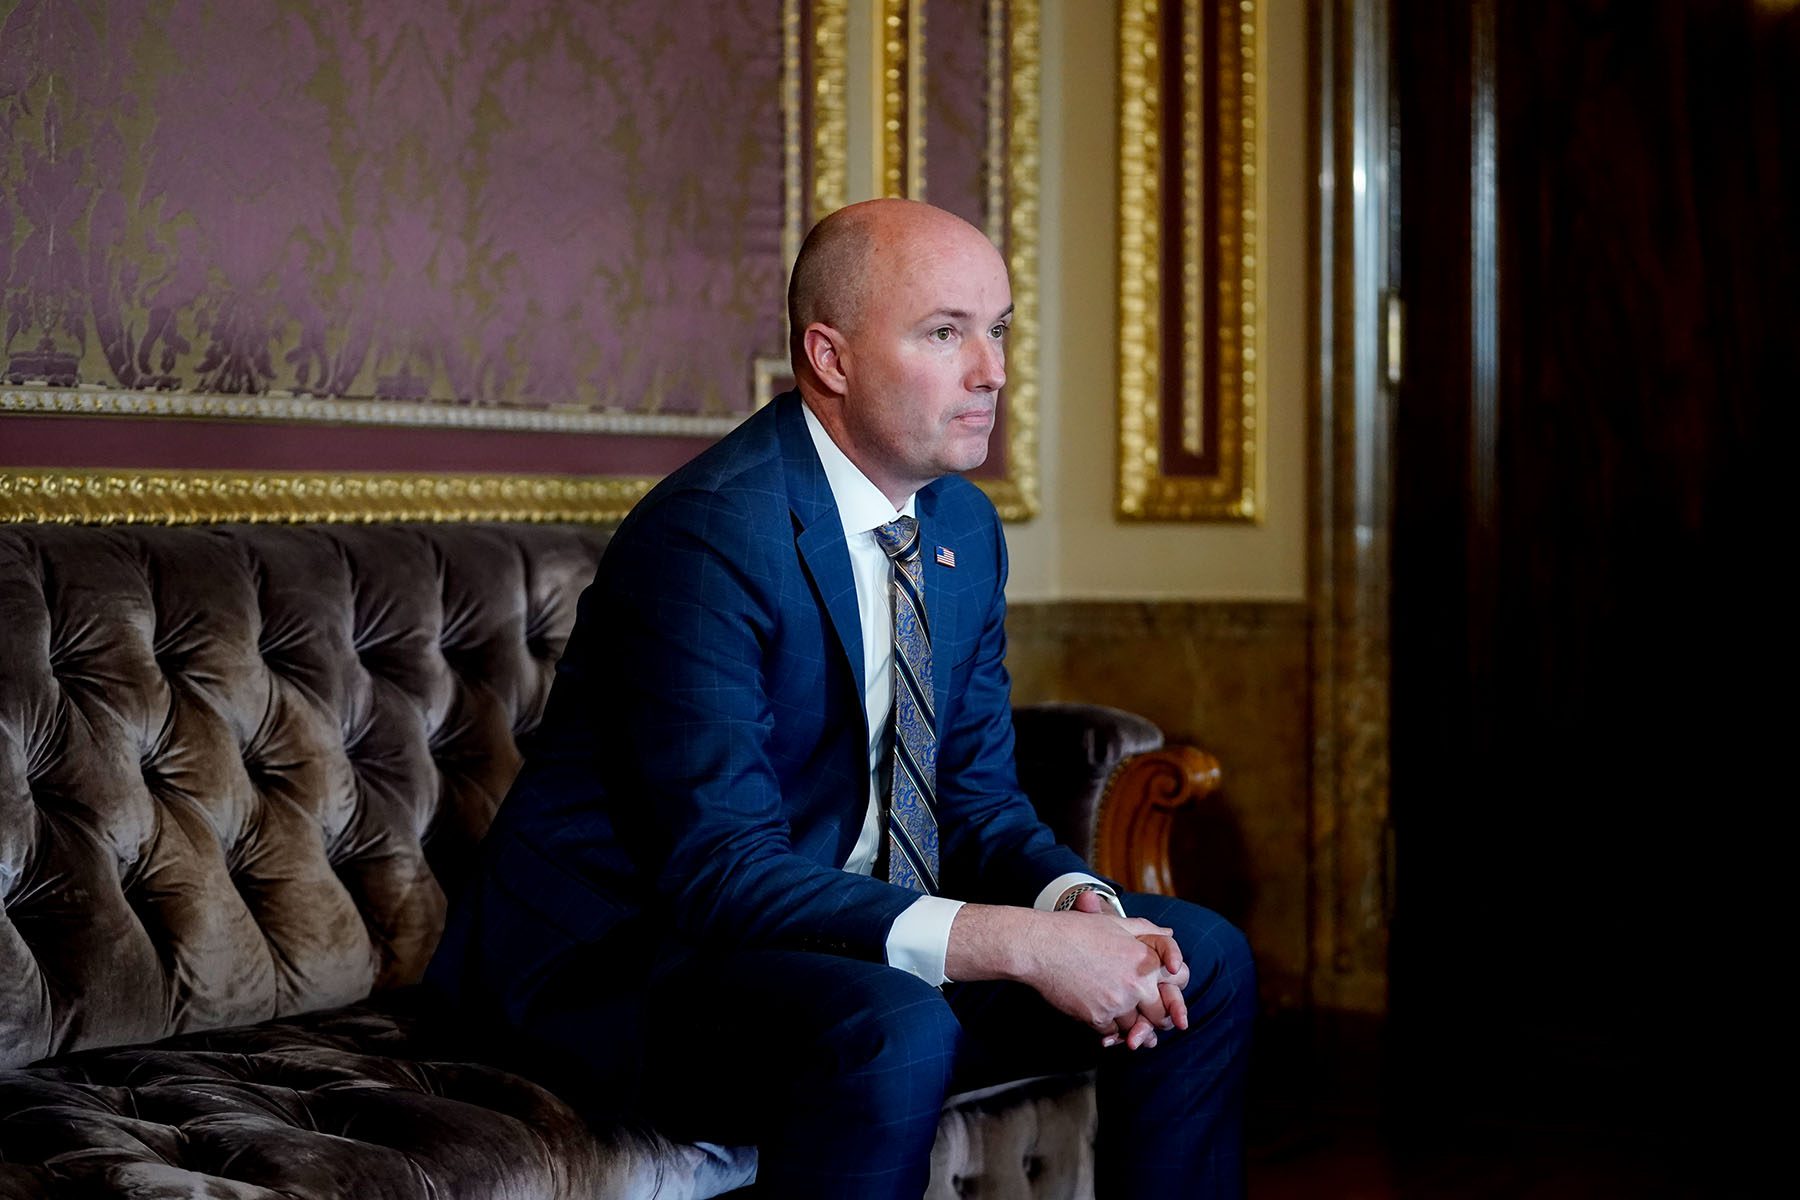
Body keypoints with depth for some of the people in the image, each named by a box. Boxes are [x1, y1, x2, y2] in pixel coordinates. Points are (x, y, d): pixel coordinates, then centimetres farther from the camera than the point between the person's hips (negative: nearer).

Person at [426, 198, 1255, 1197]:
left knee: (1202, 960, 1)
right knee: (889, 1030, -37)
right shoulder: (706, 535, -23)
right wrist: (1019, 942, -32)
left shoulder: (965, 527, 5)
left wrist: (1077, 905, -15)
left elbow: (977, 797, 8)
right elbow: (723, 872, -28)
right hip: (626, 960, -8)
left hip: (860, 936, 8)